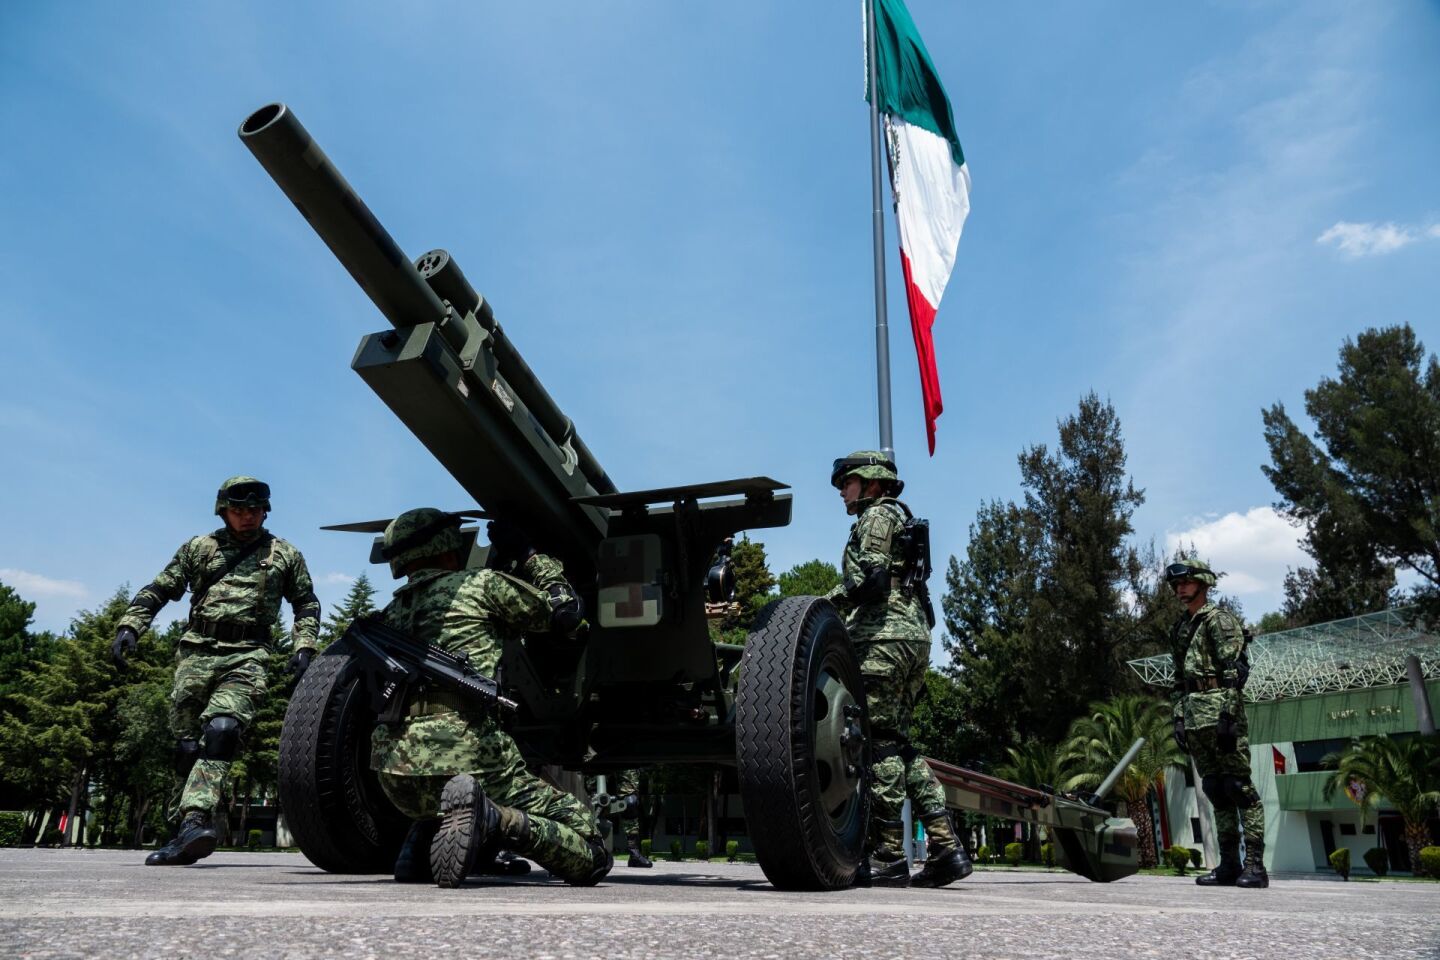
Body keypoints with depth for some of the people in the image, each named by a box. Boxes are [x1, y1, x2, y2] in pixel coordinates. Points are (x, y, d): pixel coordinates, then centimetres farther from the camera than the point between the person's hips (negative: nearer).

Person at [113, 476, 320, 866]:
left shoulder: (285, 555, 14)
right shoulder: (199, 547, 16)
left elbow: (307, 604, 19)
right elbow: (158, 590, 16)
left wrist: (303, 647, 5)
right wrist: (129, 626, 1)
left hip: (246, 658, -3)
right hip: (196, 653, 3)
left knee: (221, 732, -24)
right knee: (187, 746, 1)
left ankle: (193, 822, -32)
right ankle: (201, 824, 10)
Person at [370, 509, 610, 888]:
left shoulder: (391, 613, 20)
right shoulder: (481, 585, 3)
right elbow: (565, 611, 12)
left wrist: (497, 560, 36)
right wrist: (528, 554, 25)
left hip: (396, 778, 6)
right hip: (466, 763, -6)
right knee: (590, 854, 2)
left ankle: (424, 839, 9)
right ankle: (494, 820, -22)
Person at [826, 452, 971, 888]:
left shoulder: (876, 515, 1)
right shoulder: (902, 519, 29)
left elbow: (871, 580, -14)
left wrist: (827, 603, -6)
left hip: (884, 636, -9)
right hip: (915, 637, 10)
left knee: (879, 742, -9)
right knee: (899, 743, 10)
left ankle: (887, 856, -9)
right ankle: (945, 848, 5)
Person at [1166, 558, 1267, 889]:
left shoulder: (1219, 619, -3)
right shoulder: (1180, 628, 21)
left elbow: (1234, 671, -12)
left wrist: (1228, 716, -19)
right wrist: (1178, 719, 14)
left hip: (1220, 709, -8)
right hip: (1194, 715, 8)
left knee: (1238, 786, -7)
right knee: (1215, 790, 8)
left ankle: (1255, 865, -5)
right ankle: (1229, 865, 11)